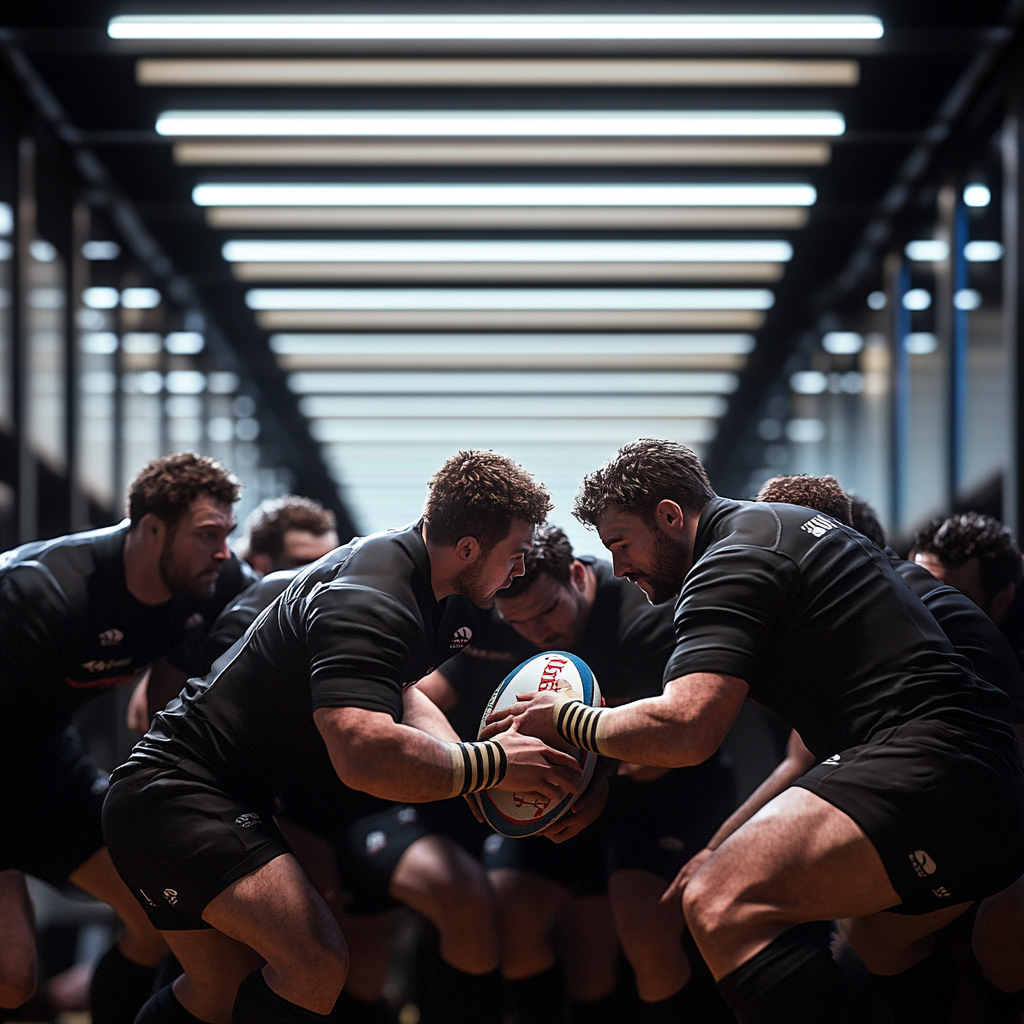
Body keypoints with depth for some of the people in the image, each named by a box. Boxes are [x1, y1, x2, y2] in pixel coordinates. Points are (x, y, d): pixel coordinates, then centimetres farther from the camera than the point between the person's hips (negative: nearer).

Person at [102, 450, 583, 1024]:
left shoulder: (401, 560, 5)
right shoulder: (368, 602, -27)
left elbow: (397, 694, 18)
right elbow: (366, 753, -41)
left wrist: (464, 757, -2)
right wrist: (490, 765, -29)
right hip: (177, 797, -11)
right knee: (318, 963, -24)